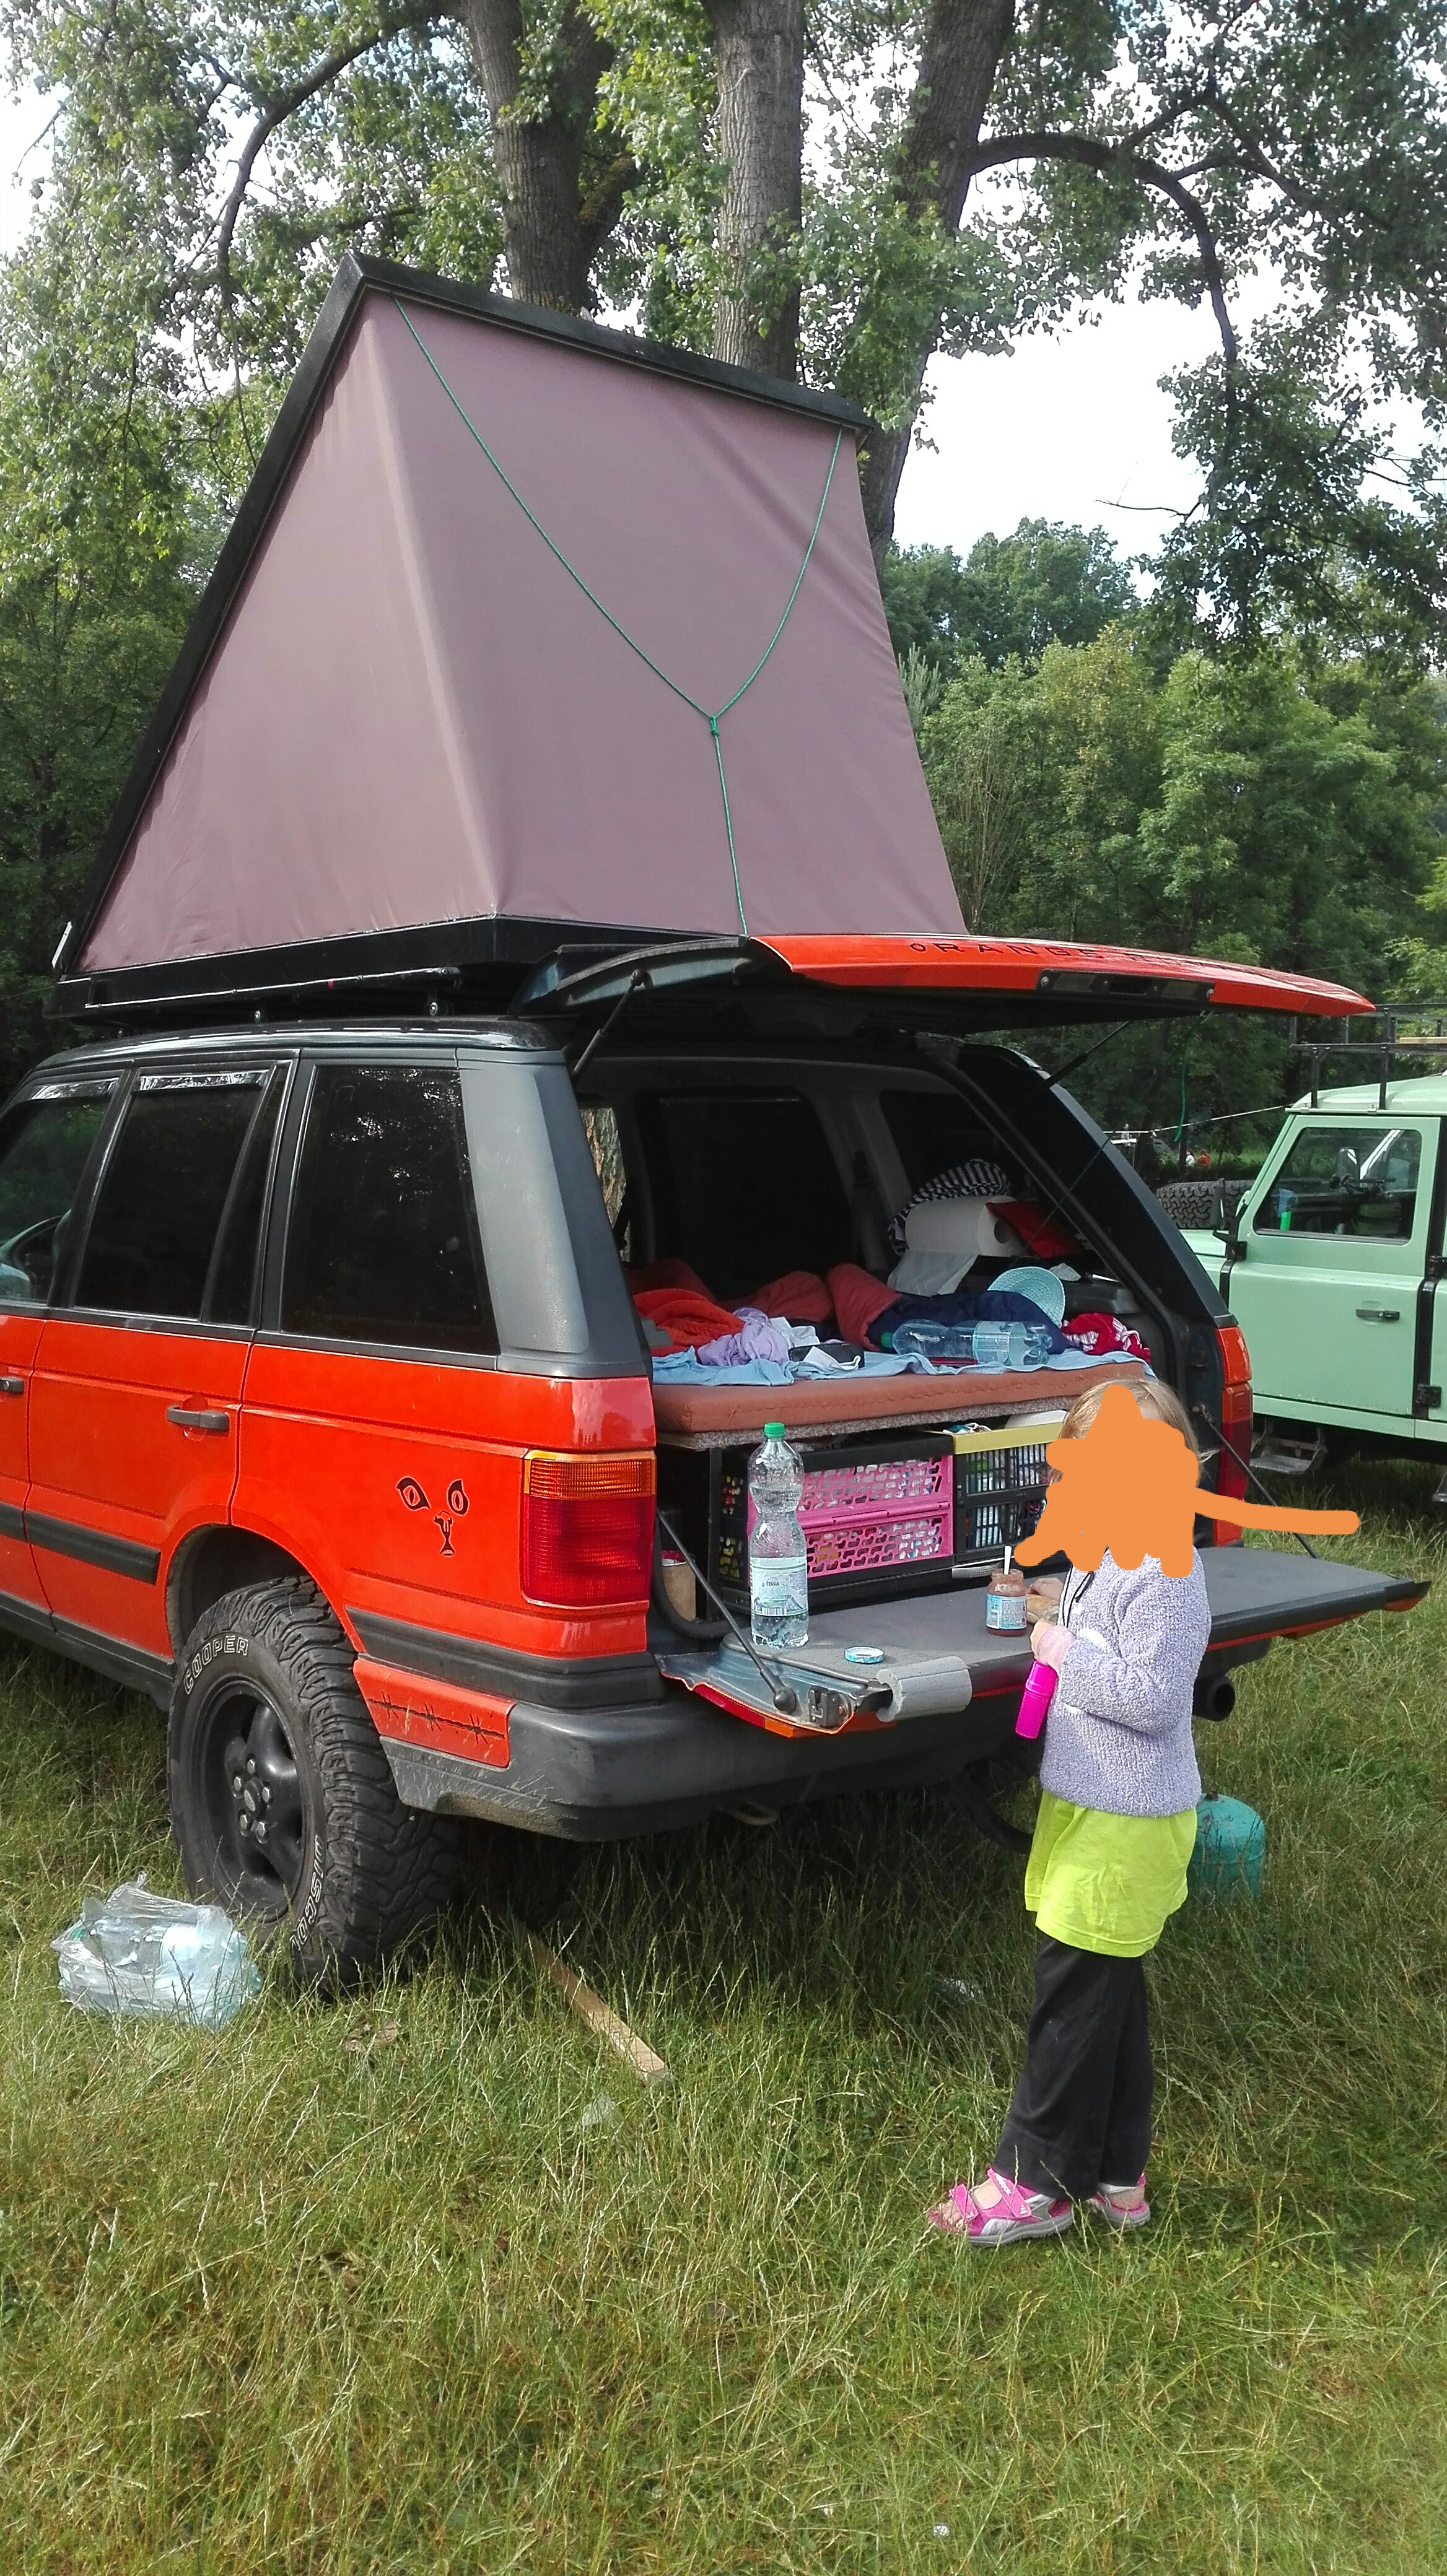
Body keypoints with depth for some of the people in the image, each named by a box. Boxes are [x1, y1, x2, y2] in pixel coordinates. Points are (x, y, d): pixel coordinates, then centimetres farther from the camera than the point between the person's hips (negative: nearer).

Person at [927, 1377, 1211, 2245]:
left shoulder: (1165, 1571, -22)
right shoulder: (1106, 1552, 9)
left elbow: (1151, 1695, -26)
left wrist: (1066, 1654, -18)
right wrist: (1062, 1616, 7)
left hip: (1125, 1823, -10)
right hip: (1092, 1805, 10)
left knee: (1075, 1994, 0)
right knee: (1108, 1993, 17)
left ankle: (1038, 2182, 12)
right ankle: (1116, 2176, 29)